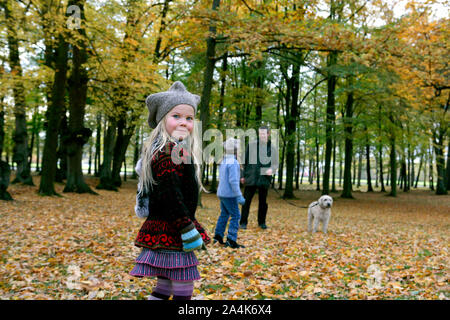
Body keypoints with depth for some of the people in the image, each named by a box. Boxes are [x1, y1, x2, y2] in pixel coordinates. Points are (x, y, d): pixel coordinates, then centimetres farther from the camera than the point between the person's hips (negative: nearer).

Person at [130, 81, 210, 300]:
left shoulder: (162, 150, 15)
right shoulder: (169, 153, -16)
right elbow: (171, 195, -23)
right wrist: (188, 230, -21)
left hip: (162, 230, 10)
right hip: (171, 230, -10)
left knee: (165, 284, 17)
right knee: (183, 286, -4)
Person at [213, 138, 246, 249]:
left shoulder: (223, 161, 10)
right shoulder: (233, 163, -19)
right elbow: (233, 181, -25)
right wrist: (239, 197, -23)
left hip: (222, 193, 9)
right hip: (229, 195, -9)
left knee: (224, 214, 19)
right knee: (235, 216, -5)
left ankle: (218, 236, 22)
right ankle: (231, 240, -8)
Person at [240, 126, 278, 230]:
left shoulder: (272, 148, 4)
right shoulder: (251, 145, 3)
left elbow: (276, 164, 8)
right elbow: (245, 160, 8)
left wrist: (272, 169, -14)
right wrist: (243, 175, 6)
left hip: (264, 178, 0)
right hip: (251, 177, 0)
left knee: (263, 202, 8)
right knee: (246, 200, 0)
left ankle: (262, 222, 22)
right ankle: (243, 222, 9)